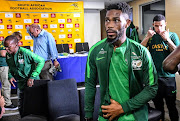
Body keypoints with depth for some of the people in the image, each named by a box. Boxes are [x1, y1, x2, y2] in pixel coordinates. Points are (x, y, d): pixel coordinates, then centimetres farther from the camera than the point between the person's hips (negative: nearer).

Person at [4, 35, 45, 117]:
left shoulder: (25, 53, -21)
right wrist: (10, 76, -4)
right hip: (21, 85, 6)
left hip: (31, 83, -6)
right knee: (21, 107, 16)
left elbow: (41, 61, -19)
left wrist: (32, 77, -21)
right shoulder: (8, 55, -1)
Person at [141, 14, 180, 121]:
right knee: (158, 104, 15)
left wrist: (167, 39, -20)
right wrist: (147, 38, -17)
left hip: (168, 76, -2)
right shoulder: (151, 36, 5)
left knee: (171, 105, 5)